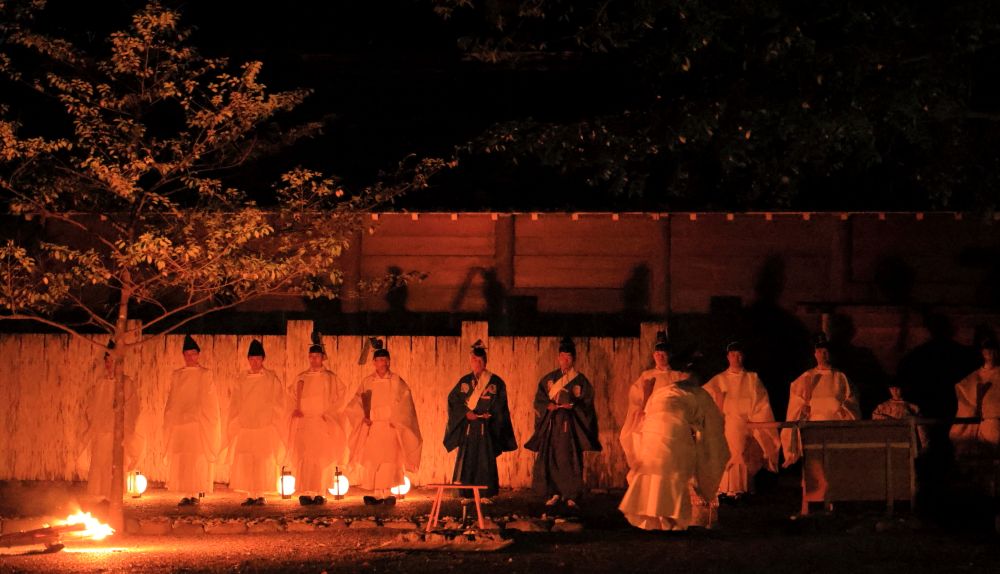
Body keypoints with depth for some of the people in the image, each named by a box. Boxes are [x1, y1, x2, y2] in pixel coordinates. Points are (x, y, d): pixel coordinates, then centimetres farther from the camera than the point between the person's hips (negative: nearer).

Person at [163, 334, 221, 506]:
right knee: (180, 459, -1)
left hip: (199, 424, -4)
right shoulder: (176, 376, 15)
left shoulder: (205, 375, 4)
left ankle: (196, 493, -6)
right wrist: (169, 421, 7)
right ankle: (187, 494, 1)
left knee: (197, 458, -8)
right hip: (179, 423, 4)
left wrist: (194, 414, -8)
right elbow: (171, 400, 16)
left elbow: (210, 401, 2)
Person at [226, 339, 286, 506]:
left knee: (263, 461, -6)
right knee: (245, 462, -3)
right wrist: (234, 424, 6)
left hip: (265, 427, -3)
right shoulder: (241, 379, 11)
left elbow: (278, 403, 4)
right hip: (244, 427, 3)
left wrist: (273, 422, -3)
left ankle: (260, 495, -2)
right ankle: (250, 495, 1)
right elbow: (234, 404, 14)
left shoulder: (271, 378, 3)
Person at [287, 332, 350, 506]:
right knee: (304, 457, -8)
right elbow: (293, 396, 17)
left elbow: (340, 396, 5)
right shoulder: (301, 378, 10)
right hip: (304, 423, 1)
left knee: (323, 458, -6)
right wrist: (296, 409, 1)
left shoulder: (330, 377, 5)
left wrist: (328, 413, -3)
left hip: (323, 424, -1)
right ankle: (305, 493, -8)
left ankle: (319, 493, -3)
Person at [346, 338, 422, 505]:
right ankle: (377, 494, -4)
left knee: (389, 459, -11)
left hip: (390, 427, -2)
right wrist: (363, 417, -5)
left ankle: (387, 493, -9)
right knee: (372, 460, -5)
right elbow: (355, 402, 10)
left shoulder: (396, 381, 3)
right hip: (372, 427, 2)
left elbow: (405, 404, 1)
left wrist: (395, 420, -8)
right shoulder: (367, 382, 9)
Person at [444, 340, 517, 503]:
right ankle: (466, 494, 3)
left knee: (486, 460, -4)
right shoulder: (464, 381, 10)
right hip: (467, 427, 2)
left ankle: (486, 495, -1)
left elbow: (501, 404, 2)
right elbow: (453, 399, 3)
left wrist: (490, 414, -14)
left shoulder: (495, 382, 4)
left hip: (486, 427, -2)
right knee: (466, 460, -1)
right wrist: (466, 413, -11)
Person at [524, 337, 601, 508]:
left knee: (570, 460, -7)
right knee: (549, 459, -5)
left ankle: (571, 497, -2)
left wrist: (572, 406, -13)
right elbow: (539, 400, 9)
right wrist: (549, 406, -10)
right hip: (551, 425, 2)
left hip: (570, 425, -2)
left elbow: (587, 403, 3)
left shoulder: (580, 380, 6)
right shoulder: (549, 379, 12)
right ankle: (554, 494, 4)